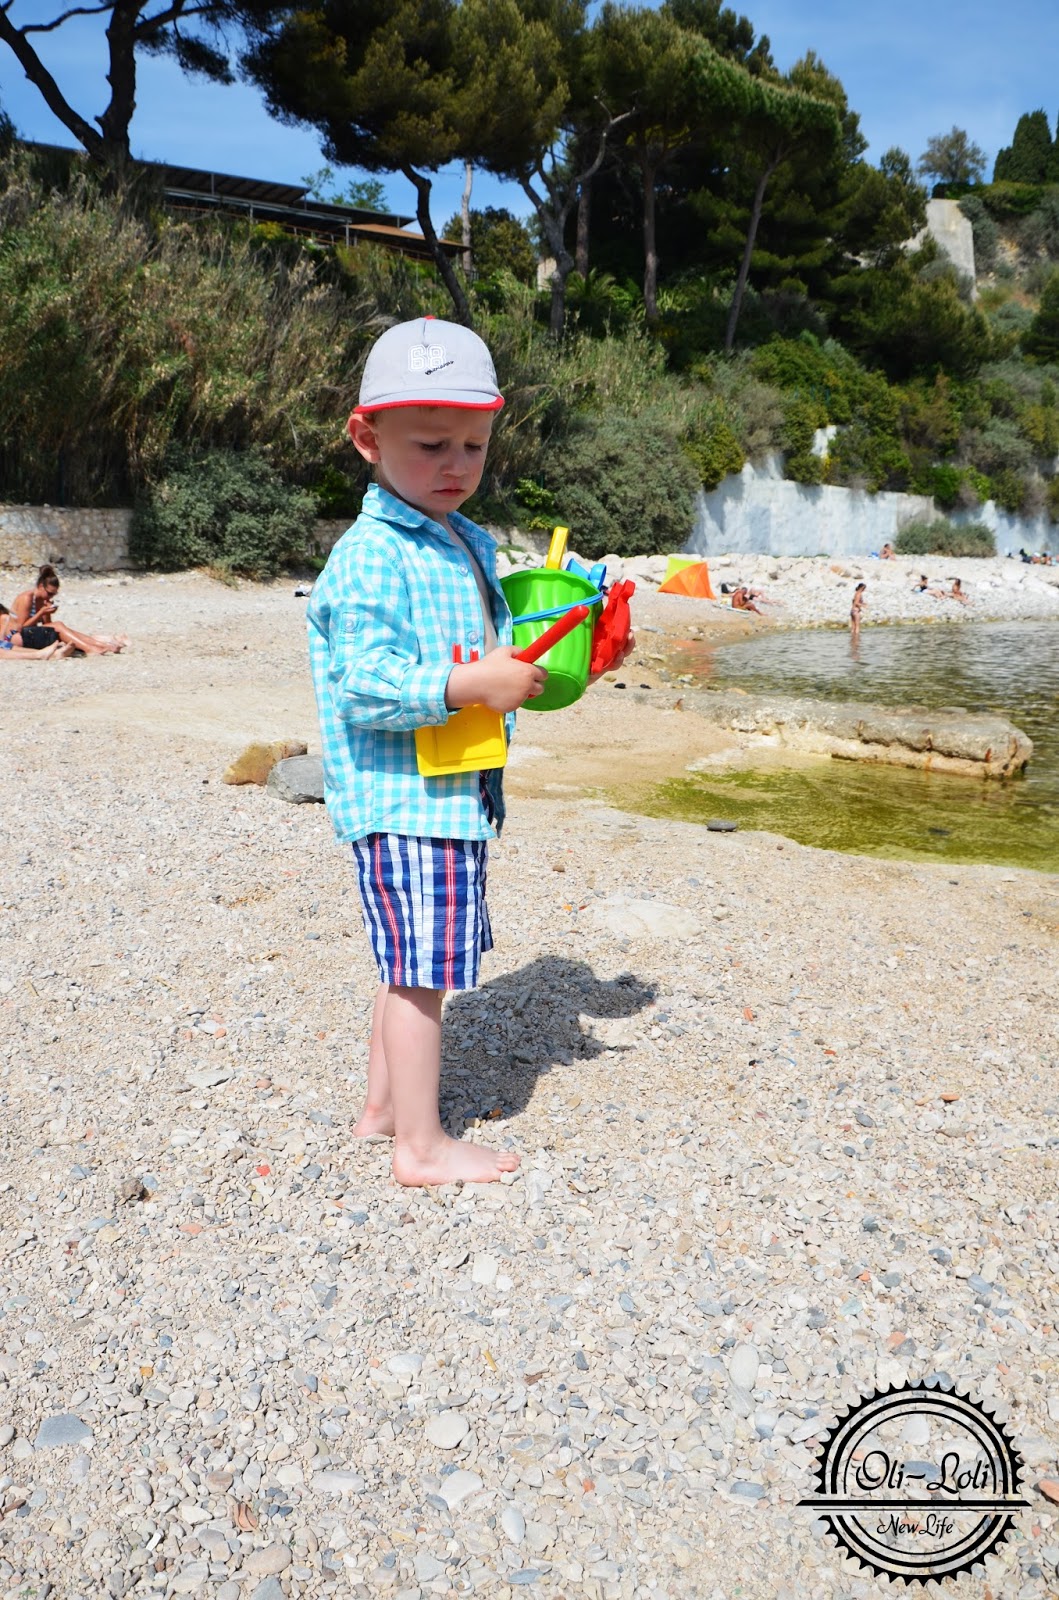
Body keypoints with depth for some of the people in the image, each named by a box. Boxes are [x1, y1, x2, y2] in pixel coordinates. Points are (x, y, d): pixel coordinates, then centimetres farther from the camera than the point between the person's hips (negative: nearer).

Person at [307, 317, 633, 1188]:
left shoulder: (474, 545, 15)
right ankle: (421, 1145, 11)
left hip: (458, 792, 9)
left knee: (414, 963, 18)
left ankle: (383, 1103, 34)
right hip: (402, 798, -9)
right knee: (420, 966, -2)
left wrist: (542, 666, 9)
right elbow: (367, 685, -22)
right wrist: (474, 684, -26)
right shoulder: (370, 556, -14)